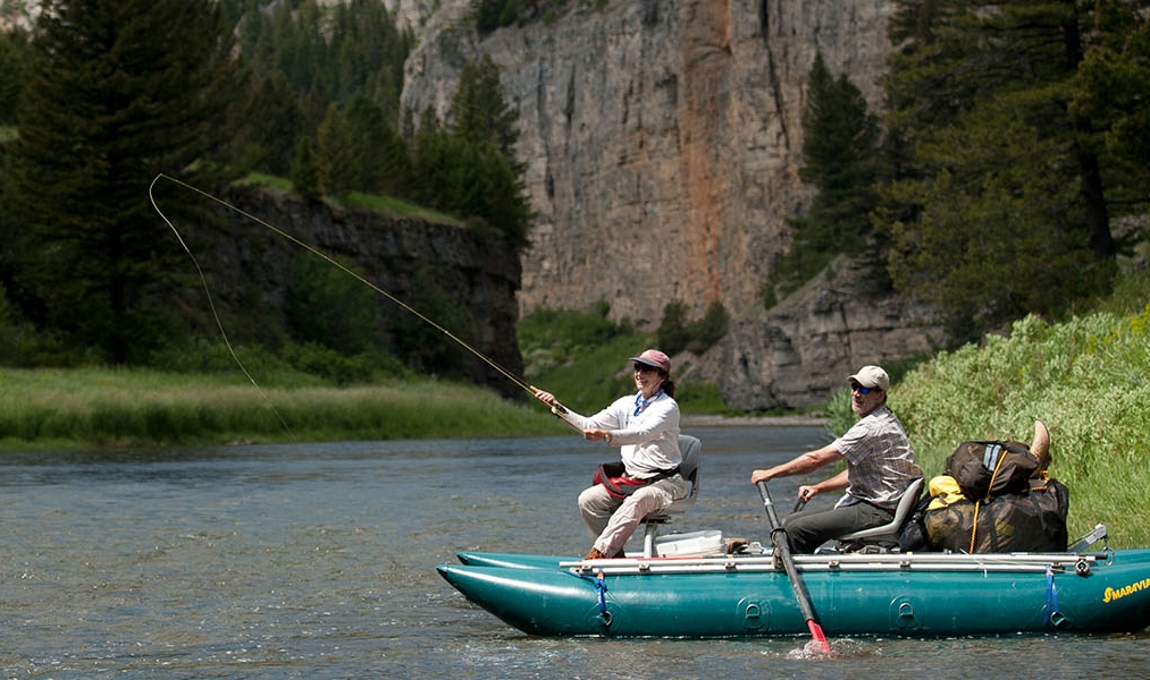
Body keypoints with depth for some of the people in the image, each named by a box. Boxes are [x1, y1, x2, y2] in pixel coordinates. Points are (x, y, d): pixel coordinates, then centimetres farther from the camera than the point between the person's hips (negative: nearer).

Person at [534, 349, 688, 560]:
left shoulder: (667, 407, -9)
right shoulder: (626, 404, 12)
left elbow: (643, 434, -27)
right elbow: (590, 425, 8)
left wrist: (606, 436, -42)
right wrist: (557, 407, -4)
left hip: (664, 481, -7)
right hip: (631, 479, 7)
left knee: (637, 500, -38)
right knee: (588, 499, -16)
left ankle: (598, 554, -44)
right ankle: (616, 555, -17)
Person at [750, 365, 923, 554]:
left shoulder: (873, 428, -18)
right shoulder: (883, 421, 16)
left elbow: (816, 459, -18)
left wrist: (771, 473, -10)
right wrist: (818, 488, 18)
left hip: (876, 512, -11)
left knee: (796, 531, -21)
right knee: (790, 522, 8)